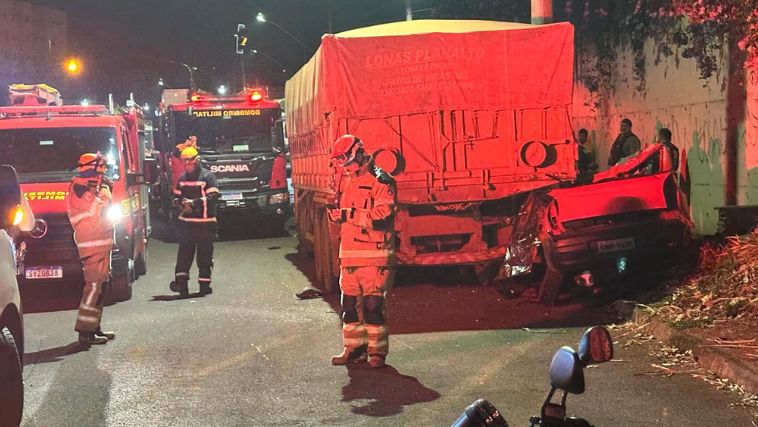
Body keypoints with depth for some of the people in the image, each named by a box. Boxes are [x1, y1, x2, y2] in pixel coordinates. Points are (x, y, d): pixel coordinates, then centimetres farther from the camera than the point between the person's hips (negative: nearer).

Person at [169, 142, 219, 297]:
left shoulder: (208, 176, -4)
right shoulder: (182, 178, 12)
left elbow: (213, 197, -13)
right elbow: (176, 197, 17)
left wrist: (194, 202, -21)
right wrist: (180, 202, -7)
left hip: (205, 223, -4)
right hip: (185, 222, 4)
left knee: (205, 255, 3)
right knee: (184, 254, -1)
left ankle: (204, 284, 10)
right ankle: (181, 281, -3)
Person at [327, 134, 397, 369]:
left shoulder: (380, 181, -10)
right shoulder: (348, 181, 18)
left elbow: (382, 217, -21)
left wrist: (347, 214, -23)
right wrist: (335, 213, 4)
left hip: (374, 255, -8)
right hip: (349, 254, 8)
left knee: (374, 303, -5)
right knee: (350, 303, 10)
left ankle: (377, 351, 4)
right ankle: (354, 347, 21)